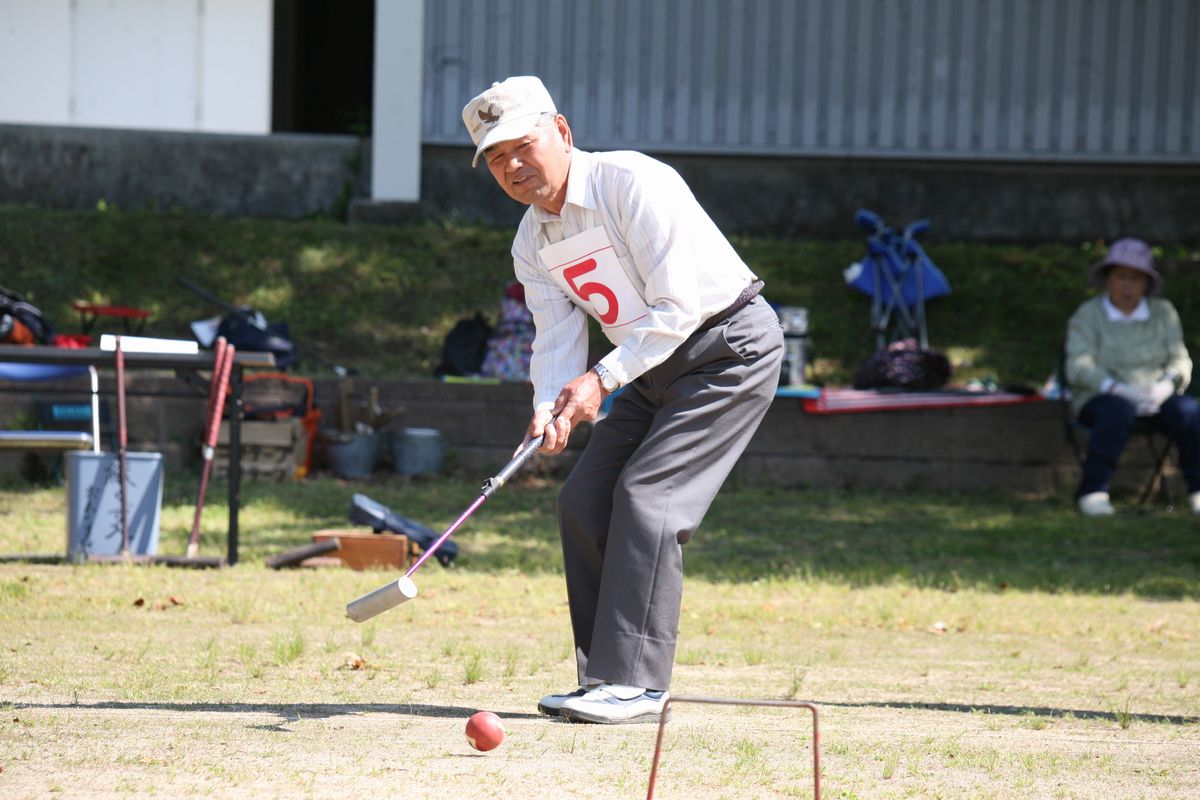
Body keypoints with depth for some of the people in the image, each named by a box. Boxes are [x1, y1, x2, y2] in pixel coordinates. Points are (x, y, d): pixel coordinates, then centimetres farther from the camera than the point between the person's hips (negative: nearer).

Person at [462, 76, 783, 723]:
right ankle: (603, 679, 7)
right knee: (584, 499, 1)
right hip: (654, 371, 9)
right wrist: (550, 407, -23)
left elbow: (679, 306, -25)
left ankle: (635, 684, -20)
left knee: (647, 494, -18)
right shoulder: (531, 242, 4)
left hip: (731, 348, -9)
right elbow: (557, 338, -2)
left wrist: (603, 379, -28)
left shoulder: (632, 184, -21)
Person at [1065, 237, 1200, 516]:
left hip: (1154, 396, 3)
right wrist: (1119, 389, -27)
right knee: (1119, 410, -39)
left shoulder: (1163, 313, 9)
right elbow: (1079, 367, -12)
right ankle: (1093, 491, -37)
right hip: (1100, 398, -3)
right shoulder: (1087, 316, -1)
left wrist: (1166, 385, -19)